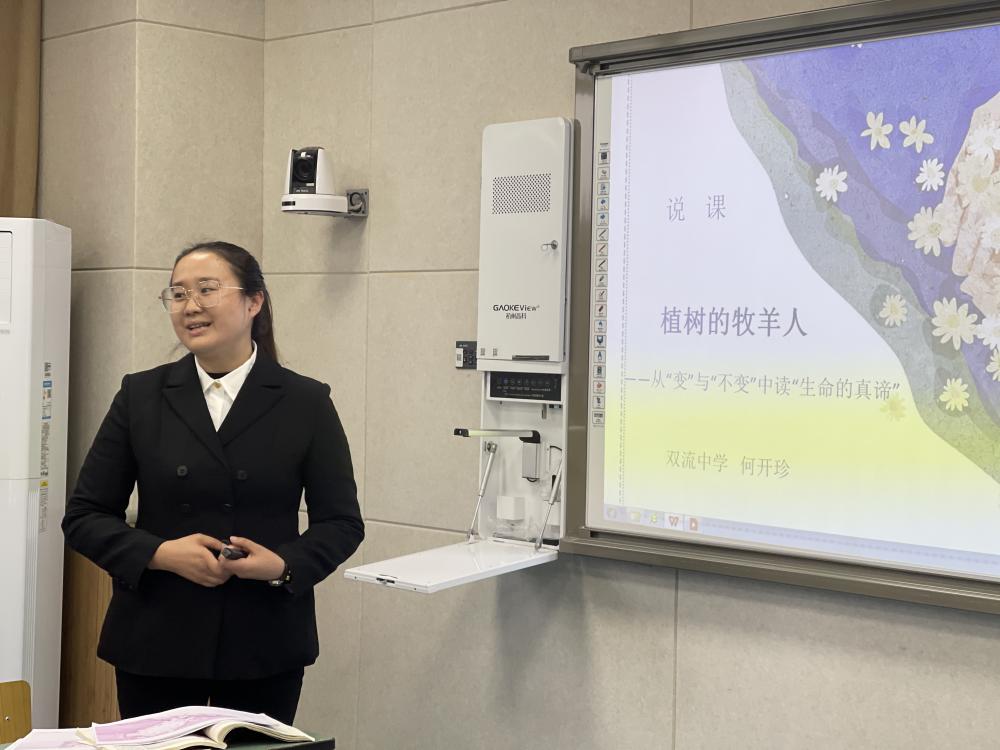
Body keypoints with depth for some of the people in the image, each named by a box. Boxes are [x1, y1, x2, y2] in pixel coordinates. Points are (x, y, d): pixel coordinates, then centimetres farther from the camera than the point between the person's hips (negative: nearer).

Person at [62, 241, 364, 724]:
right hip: (155, 643, 1)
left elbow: (342, 522, 2)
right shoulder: (140, 396, 3)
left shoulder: (306, 403, 0)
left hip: (265, 646, -1)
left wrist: (285, 565, -17)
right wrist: (161, 553, -14)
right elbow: (83, 516, 3)